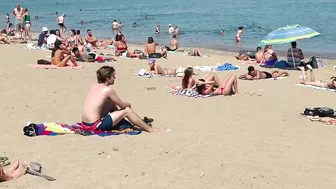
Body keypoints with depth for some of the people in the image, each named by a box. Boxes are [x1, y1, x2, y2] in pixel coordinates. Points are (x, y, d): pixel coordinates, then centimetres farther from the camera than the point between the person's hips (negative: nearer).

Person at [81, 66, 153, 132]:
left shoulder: (94, 86, 10)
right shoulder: (108, 89, -12)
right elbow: (122, 105, -3)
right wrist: (128, 104, 20)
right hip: (96, 125, -8)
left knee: (112, 105, 24)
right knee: (127, 110, 1)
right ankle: (149, 129, 11)